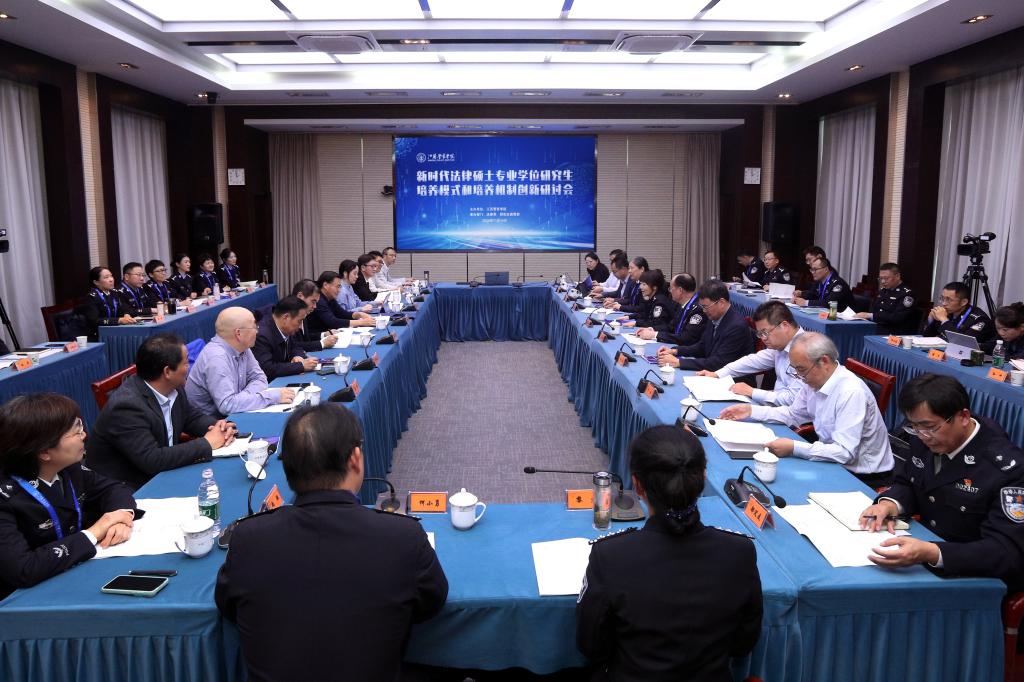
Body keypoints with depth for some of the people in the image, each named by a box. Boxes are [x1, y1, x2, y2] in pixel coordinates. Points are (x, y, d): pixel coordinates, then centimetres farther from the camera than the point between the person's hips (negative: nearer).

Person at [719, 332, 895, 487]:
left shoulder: (852, 393, -26)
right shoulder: (814, 381, -1)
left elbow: (845, 452, -28)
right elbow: (793, 414, 15)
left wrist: (794, 448, -31)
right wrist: (751, 411, 5)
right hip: (835, 460, 7)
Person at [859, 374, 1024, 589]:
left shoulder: (1007, 469, -24)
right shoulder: (925, 439, -5)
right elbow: (907, 483, 11)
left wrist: (931, 554, -43)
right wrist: (890, 503, -14)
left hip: (981, 579, -6)